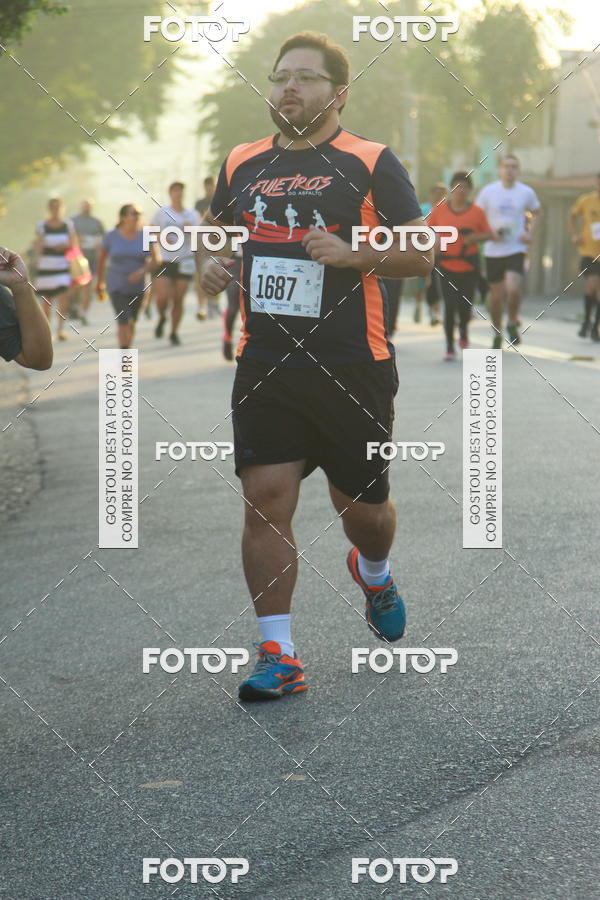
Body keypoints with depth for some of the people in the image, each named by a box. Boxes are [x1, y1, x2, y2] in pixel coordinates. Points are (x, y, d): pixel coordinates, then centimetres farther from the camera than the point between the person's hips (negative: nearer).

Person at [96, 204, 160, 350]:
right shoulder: (111, 237, -4)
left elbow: (156, 260, -7)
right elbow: (101, 259, 10)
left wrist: (143, 271, -24)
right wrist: (100, 282, 18)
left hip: (138, 287, 2)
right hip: (117, 287, -2)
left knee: (132, 323, 12)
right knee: (123, 321, -15)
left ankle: (127, 348, 32)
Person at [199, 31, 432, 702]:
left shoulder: (371, 164, -3)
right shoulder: (242, 163, 9)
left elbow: (421, 256, -2)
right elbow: (213, 225, 27)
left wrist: (353, 255, -18)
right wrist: (208, 260, 4)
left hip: (354, 368, -2)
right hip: (265, 364, 3)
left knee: (361, 502, 8)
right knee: (265, 498, -8)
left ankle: (374, 572, 45)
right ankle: (277, 654, -1)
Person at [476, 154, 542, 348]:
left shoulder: (526, 192, 1)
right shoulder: (488, 191, -2)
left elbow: (537, 212, 19)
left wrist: (530, 233, 3)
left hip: (516, 248, -1)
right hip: (493, 250, 1)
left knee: (513, 289, -21)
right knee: (497, 295, 6)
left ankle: (513, 324, 6)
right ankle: (497, 334, 26)